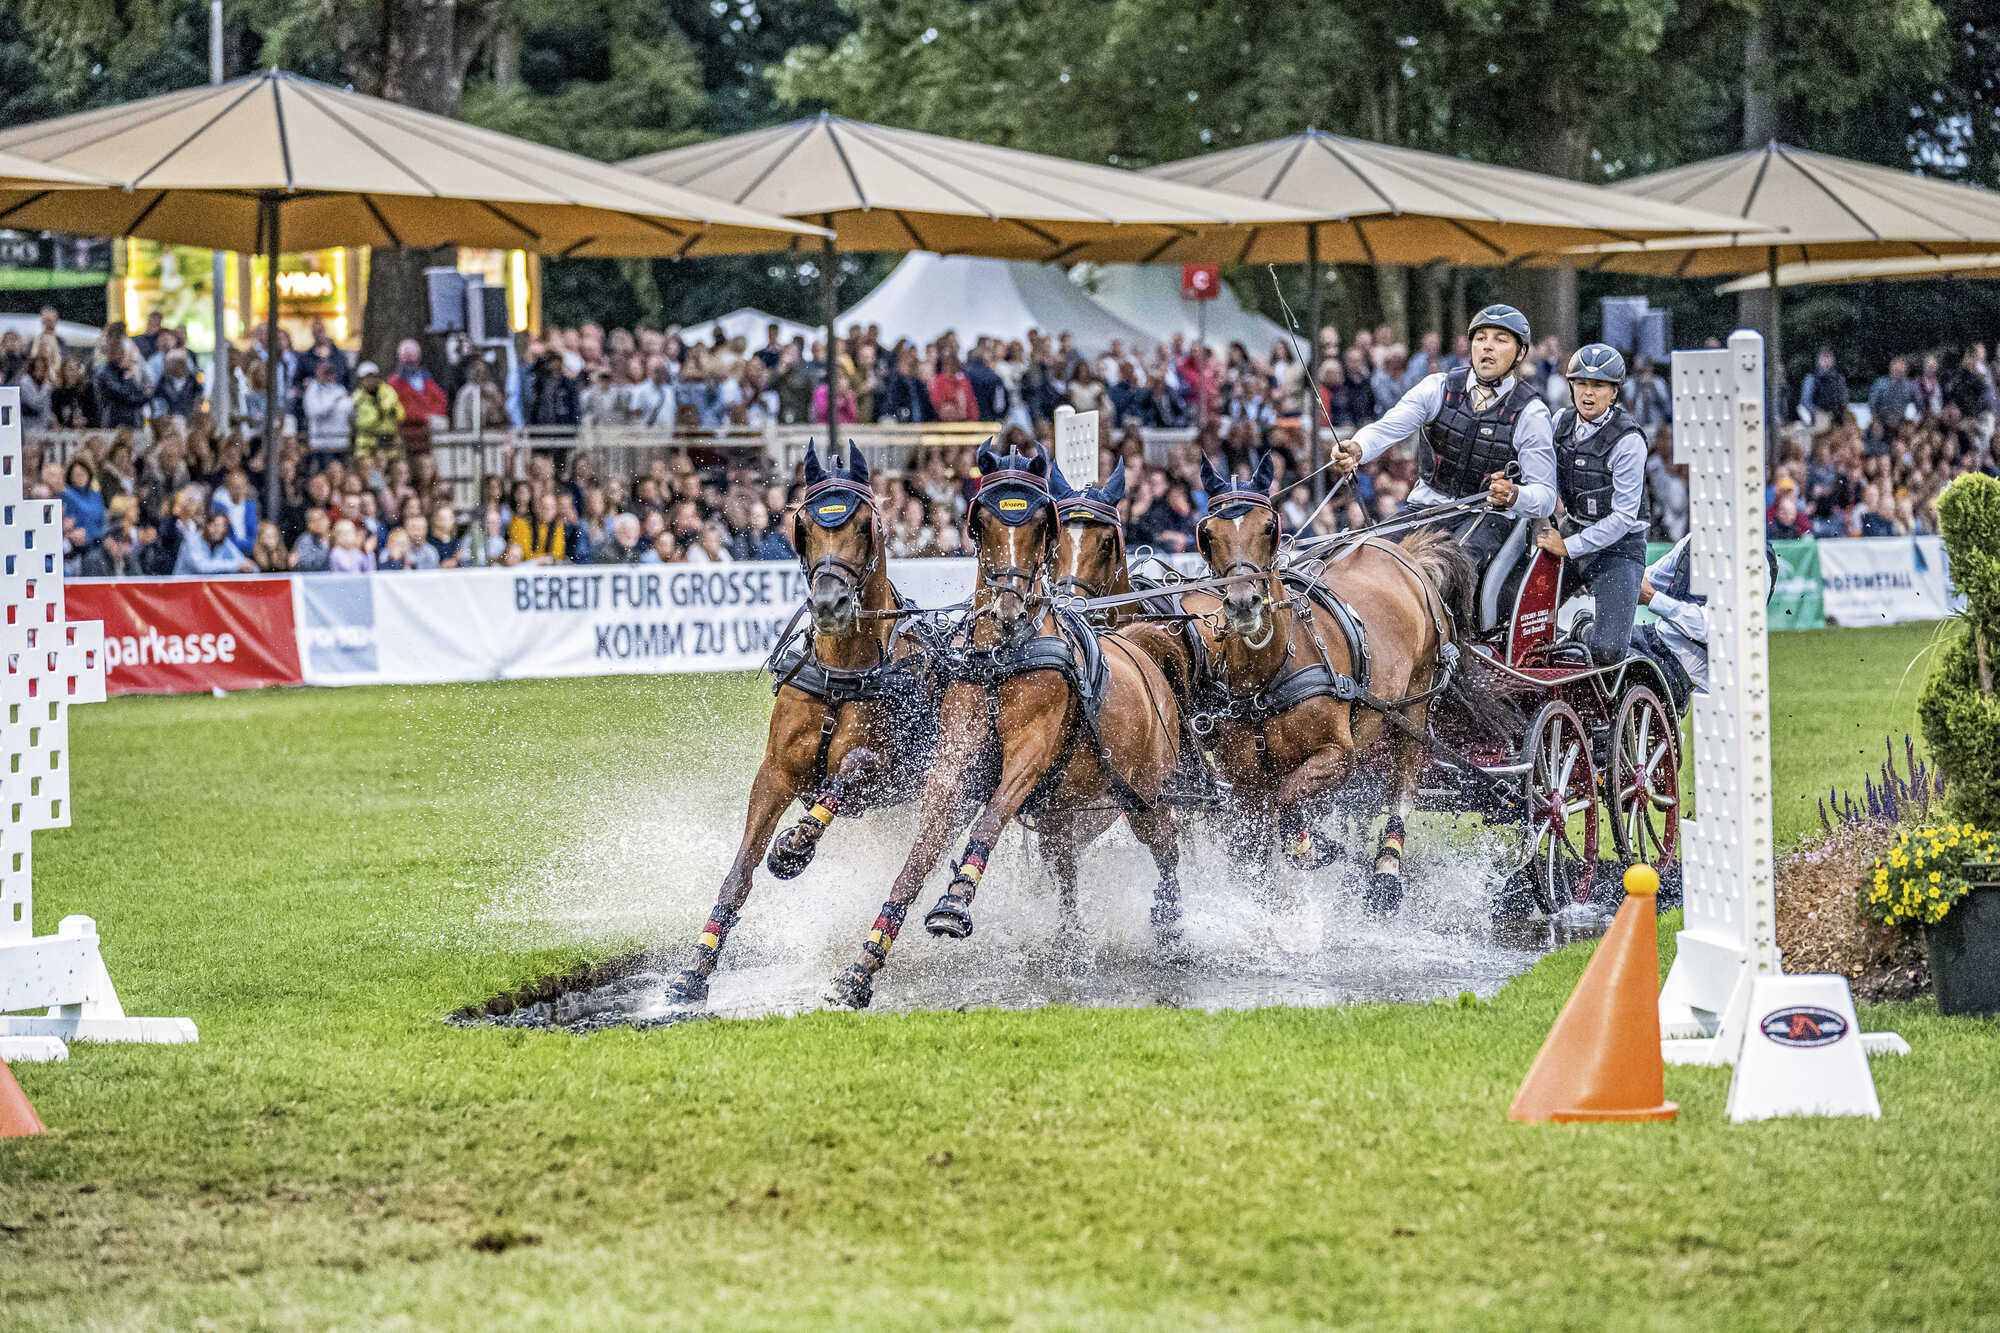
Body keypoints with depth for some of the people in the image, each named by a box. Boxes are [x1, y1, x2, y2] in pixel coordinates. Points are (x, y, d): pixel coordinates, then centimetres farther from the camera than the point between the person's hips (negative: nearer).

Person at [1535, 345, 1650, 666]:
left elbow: (1624, 517, -19)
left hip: (1618, 546, -6)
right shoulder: (1562, 422, -1)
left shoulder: (1628, 441, -19)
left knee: (1605, 650, -17)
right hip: (1574, 529, 6)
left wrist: (1569, 547, -20)